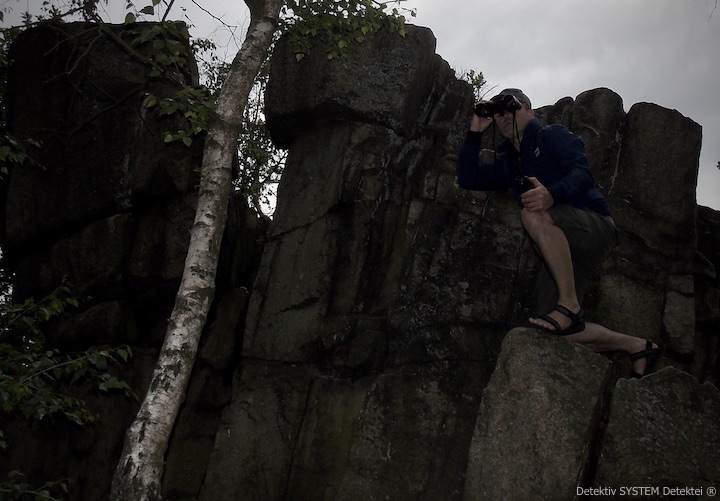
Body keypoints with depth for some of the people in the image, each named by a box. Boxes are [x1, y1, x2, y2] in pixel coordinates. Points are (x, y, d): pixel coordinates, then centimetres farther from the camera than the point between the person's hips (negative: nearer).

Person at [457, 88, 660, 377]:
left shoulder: (553, 136, 5)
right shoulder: (506, 163, 25)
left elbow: (582, 173, -13)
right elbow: (468, 179, 13)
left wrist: (552, 195, -34)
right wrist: (476, 131, 11)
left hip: (596, 227, -7)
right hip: (560, 248, 7)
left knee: (533, 215, -37)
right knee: (553, 332, -6)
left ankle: (569, 304, -30)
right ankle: (637, 346, 11)